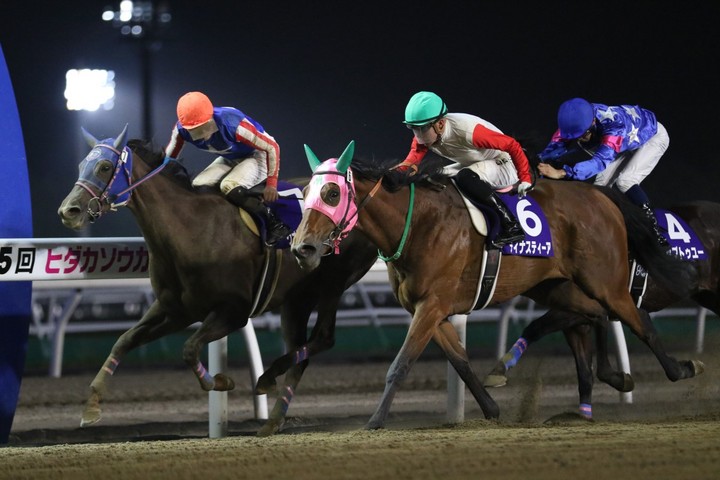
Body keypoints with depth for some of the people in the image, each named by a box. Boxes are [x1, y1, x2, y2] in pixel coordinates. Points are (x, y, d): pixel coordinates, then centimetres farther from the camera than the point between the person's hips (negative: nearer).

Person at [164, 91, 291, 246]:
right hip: (228, 160, 7)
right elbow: (168, 158, -4)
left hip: (256, 156, -7)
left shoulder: (233, 125, -37)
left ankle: (275, 225, -19)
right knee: (197, 187, -14)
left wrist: (271, 184, -23)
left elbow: (272, 146, -27)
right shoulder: (181, 129, -22)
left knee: (230, 187, -32)